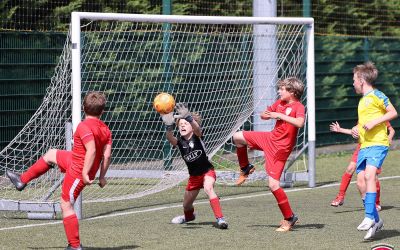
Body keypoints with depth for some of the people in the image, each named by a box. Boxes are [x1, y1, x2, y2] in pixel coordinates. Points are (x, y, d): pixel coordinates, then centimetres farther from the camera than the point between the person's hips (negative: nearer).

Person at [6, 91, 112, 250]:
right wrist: (102, 177, 3)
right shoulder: (105, 130, -1)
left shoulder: (84, 126, -23)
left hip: (77, 171, -9)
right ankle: (22, 180, 36)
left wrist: (85, 173, -31)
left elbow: (91, 150, -34)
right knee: (51, 154, 26)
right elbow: (107, 155, -4)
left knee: (66, 206, -2)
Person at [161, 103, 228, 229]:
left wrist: (188, 117, -59)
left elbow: (197, 128, -39)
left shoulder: (196, 136, -14)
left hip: (207, 171, -5)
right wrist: (169, 126, -52)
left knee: (208, 188, -37)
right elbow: (170, 138, -30)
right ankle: (189, 216, 53)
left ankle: (220, 218, -40)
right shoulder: (179, 142, -7)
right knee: (186, 206, 16)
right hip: (193, 176, 5)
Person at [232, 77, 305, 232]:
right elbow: (264, 115, 20)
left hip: (280, 148, -8)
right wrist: (266, 114, -5)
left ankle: (289, 218, -2)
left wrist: (280, 115, -30)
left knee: (273, 185, -13)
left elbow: (300, 123, -39)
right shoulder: (279, 103, 6)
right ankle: (245, 169, 33)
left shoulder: (298, 107, -17)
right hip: (270, 138, 8)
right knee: (237, 137, 14)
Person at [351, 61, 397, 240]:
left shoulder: (376, 95, -4)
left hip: (378, 143, -9)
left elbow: (393, 113, -10)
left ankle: (369, 217, -28)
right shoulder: (362, 101, 21)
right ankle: (376, 220, 11)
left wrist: (374, 122, -18)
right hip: (364, 145, 9)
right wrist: (356, 130, 12)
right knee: (360, 182, 3)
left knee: (369, 174, -25)